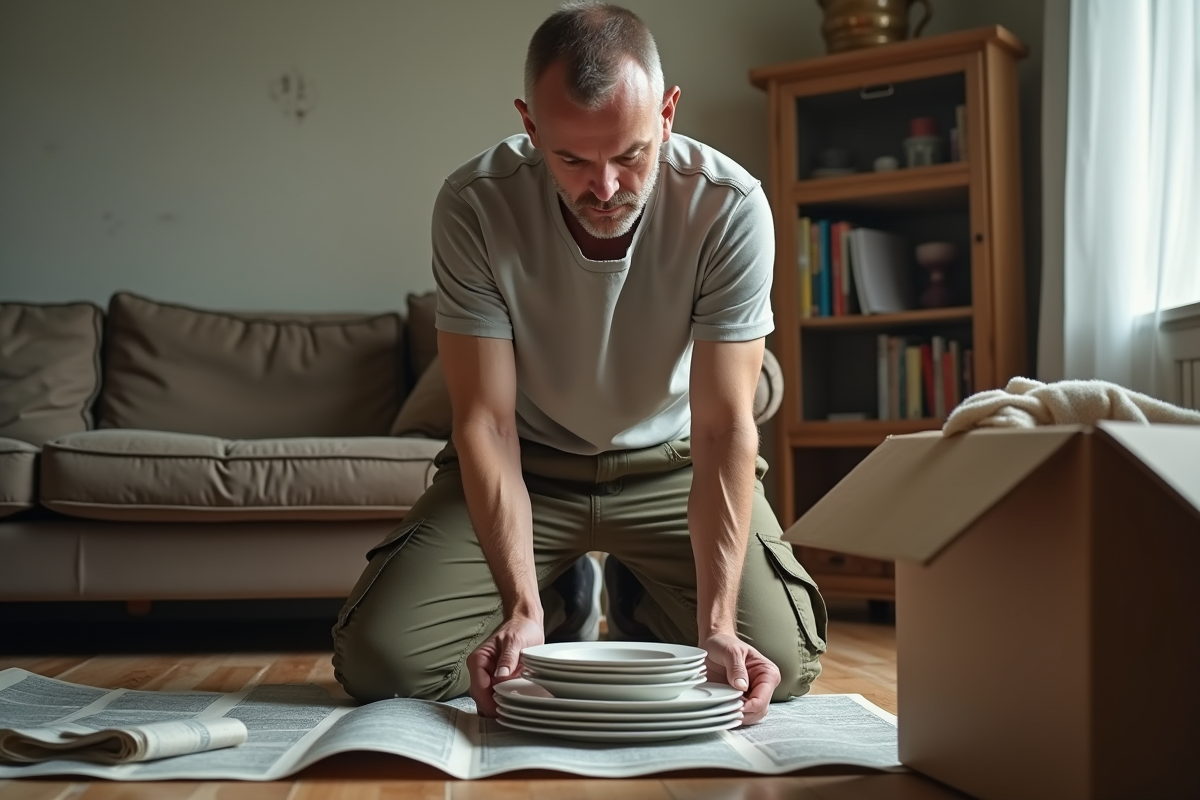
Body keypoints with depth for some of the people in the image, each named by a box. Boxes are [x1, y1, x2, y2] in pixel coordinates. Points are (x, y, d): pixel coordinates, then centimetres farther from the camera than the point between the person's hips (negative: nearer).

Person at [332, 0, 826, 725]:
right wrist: (521, 609, -33)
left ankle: (636, 599, 17)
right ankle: (558, 599, 16)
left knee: (781, 664, -17)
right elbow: (487, 420, -23)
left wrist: (716, 626, -34)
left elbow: (724, 425, -25)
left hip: (672, 465, 0)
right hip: (529, 462, 0)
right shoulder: (475, 205, -24)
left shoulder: (730, 205, -25)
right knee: (377, 659, -15)